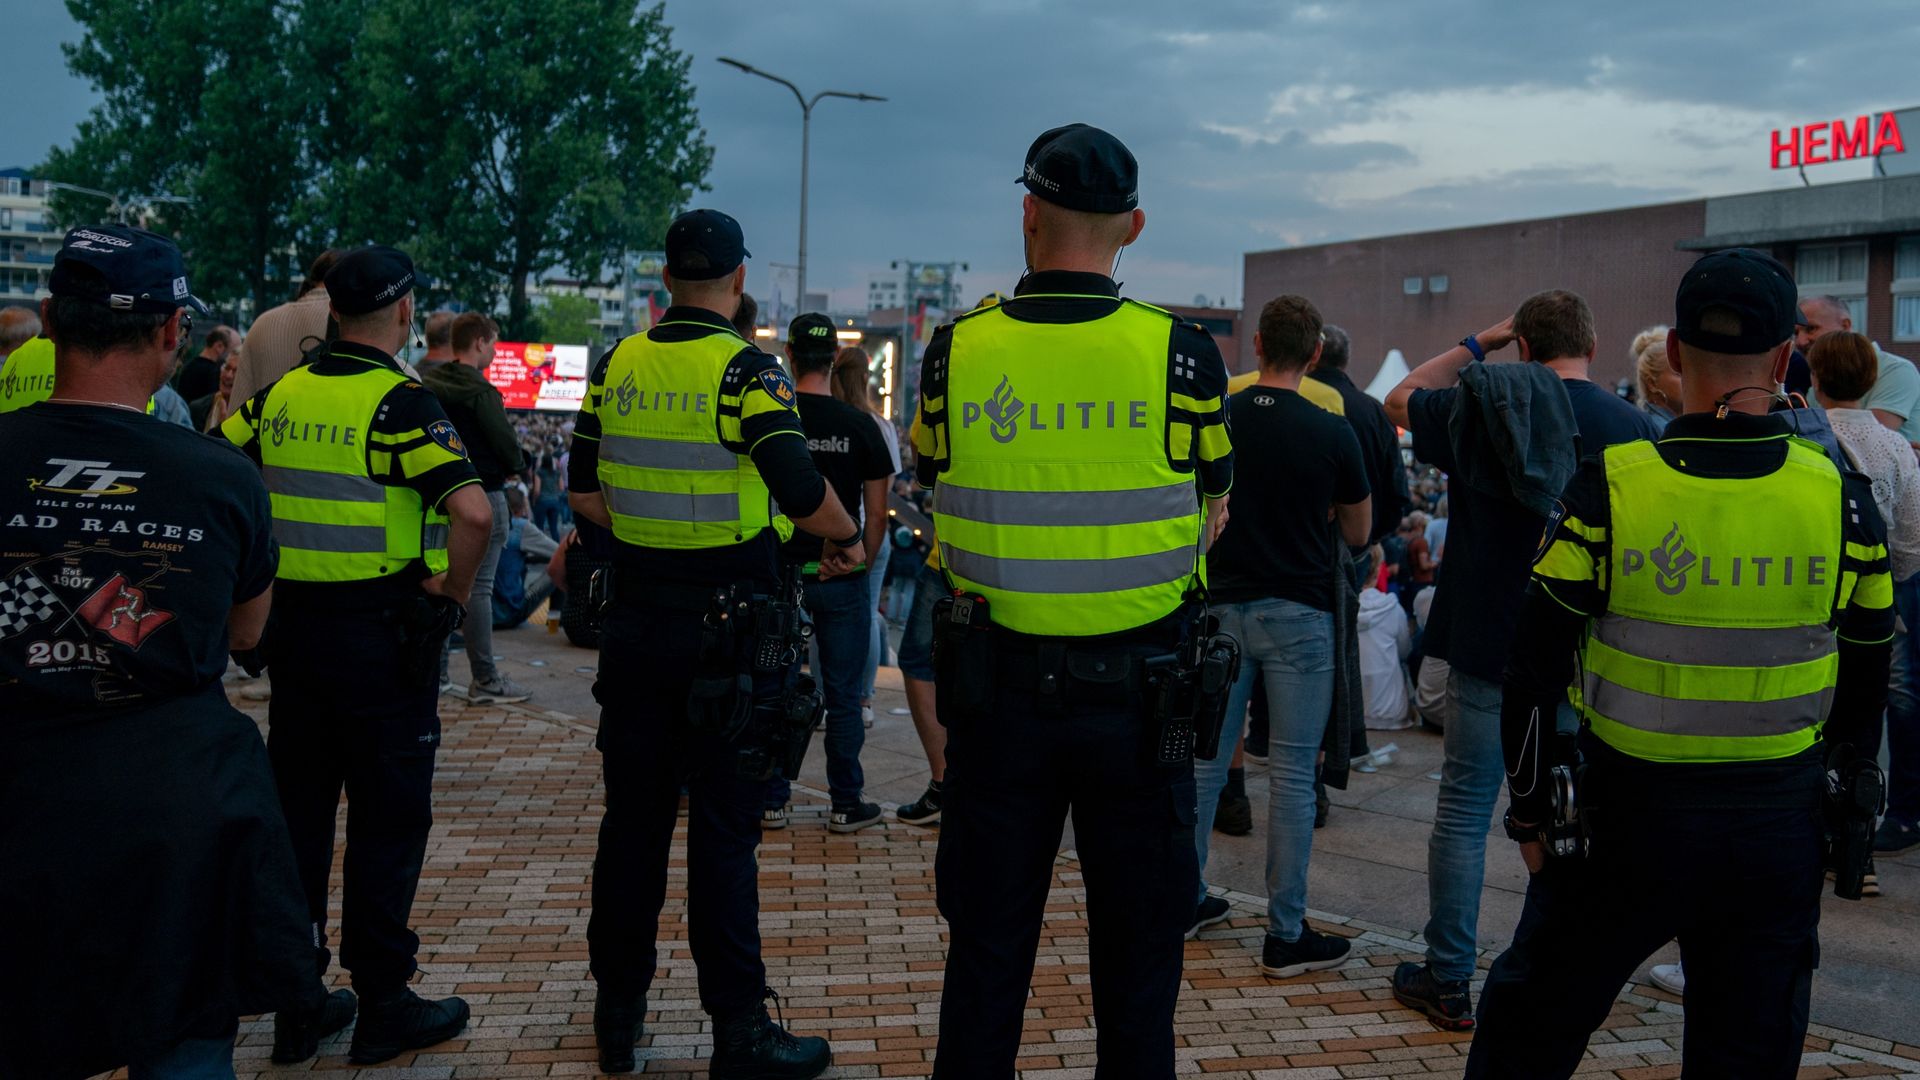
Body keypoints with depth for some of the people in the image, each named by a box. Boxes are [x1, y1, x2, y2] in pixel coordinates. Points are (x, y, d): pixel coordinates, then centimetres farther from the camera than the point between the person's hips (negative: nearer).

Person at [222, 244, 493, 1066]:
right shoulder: (399, 402, -15)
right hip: (380, 631, -6)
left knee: (298, 811, 13)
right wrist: (454, 591, -13)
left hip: (292, 621, 6)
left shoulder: (280, 396, 5)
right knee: (389, 820, 5)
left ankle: (297, 1004, 20)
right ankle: (382, 1008, 11)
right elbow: (471, 509, -28)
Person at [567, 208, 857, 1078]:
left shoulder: (616, 367, 4)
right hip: (728, 629, -5)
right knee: (723, 833, 0)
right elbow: (802, 491, -21)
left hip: (637, 626, 5)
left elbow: (585, 494, 9)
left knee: (633, 818, 13)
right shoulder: (744, 371, -13)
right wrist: (846, 538, -2)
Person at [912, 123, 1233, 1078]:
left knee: (987, 941, 15)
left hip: (995, 687, 1)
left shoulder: (957, 351, -7)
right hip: (1138, 693, -1)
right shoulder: (1180, 355, -11)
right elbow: (1211, 512, 2)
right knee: (1137, 946, 12)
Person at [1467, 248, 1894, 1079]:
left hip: (1630, 819, -2)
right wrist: (1837, 802, 18)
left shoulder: (1607, 490, -13)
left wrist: (1530, 814, 3)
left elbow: (1535, 673, -9)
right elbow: (1865, 683, 4)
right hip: (1779, 827, 2)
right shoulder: (1841, 501, -6)